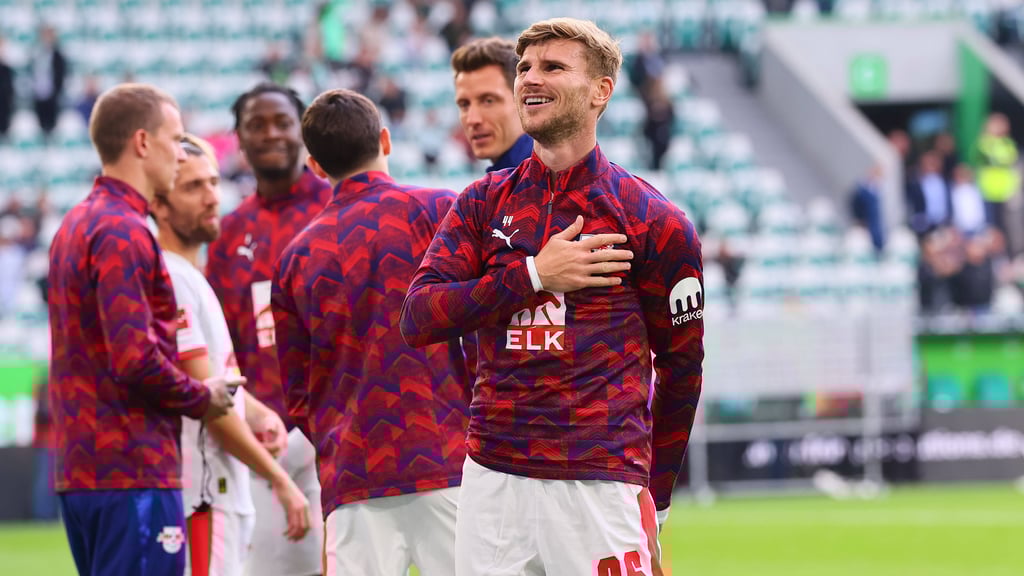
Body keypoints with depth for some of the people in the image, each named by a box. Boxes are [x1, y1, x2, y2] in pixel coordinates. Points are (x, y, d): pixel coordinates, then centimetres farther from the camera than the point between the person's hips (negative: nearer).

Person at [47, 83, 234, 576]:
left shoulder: (74, 226, 17)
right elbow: (134, 359, -21)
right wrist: (201, 399, -5)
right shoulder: (124, 232, -14)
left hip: (77, 470, 10)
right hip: (133, 472, -10)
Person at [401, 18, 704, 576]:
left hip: (600, 485, -3)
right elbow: (418, 319, -1)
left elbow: (681, 365, 7)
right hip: (491, 481, 3)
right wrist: (535, 275, -10)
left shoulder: (653, 221, 1)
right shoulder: (482, 204, 11)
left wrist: (653, 500, 9)